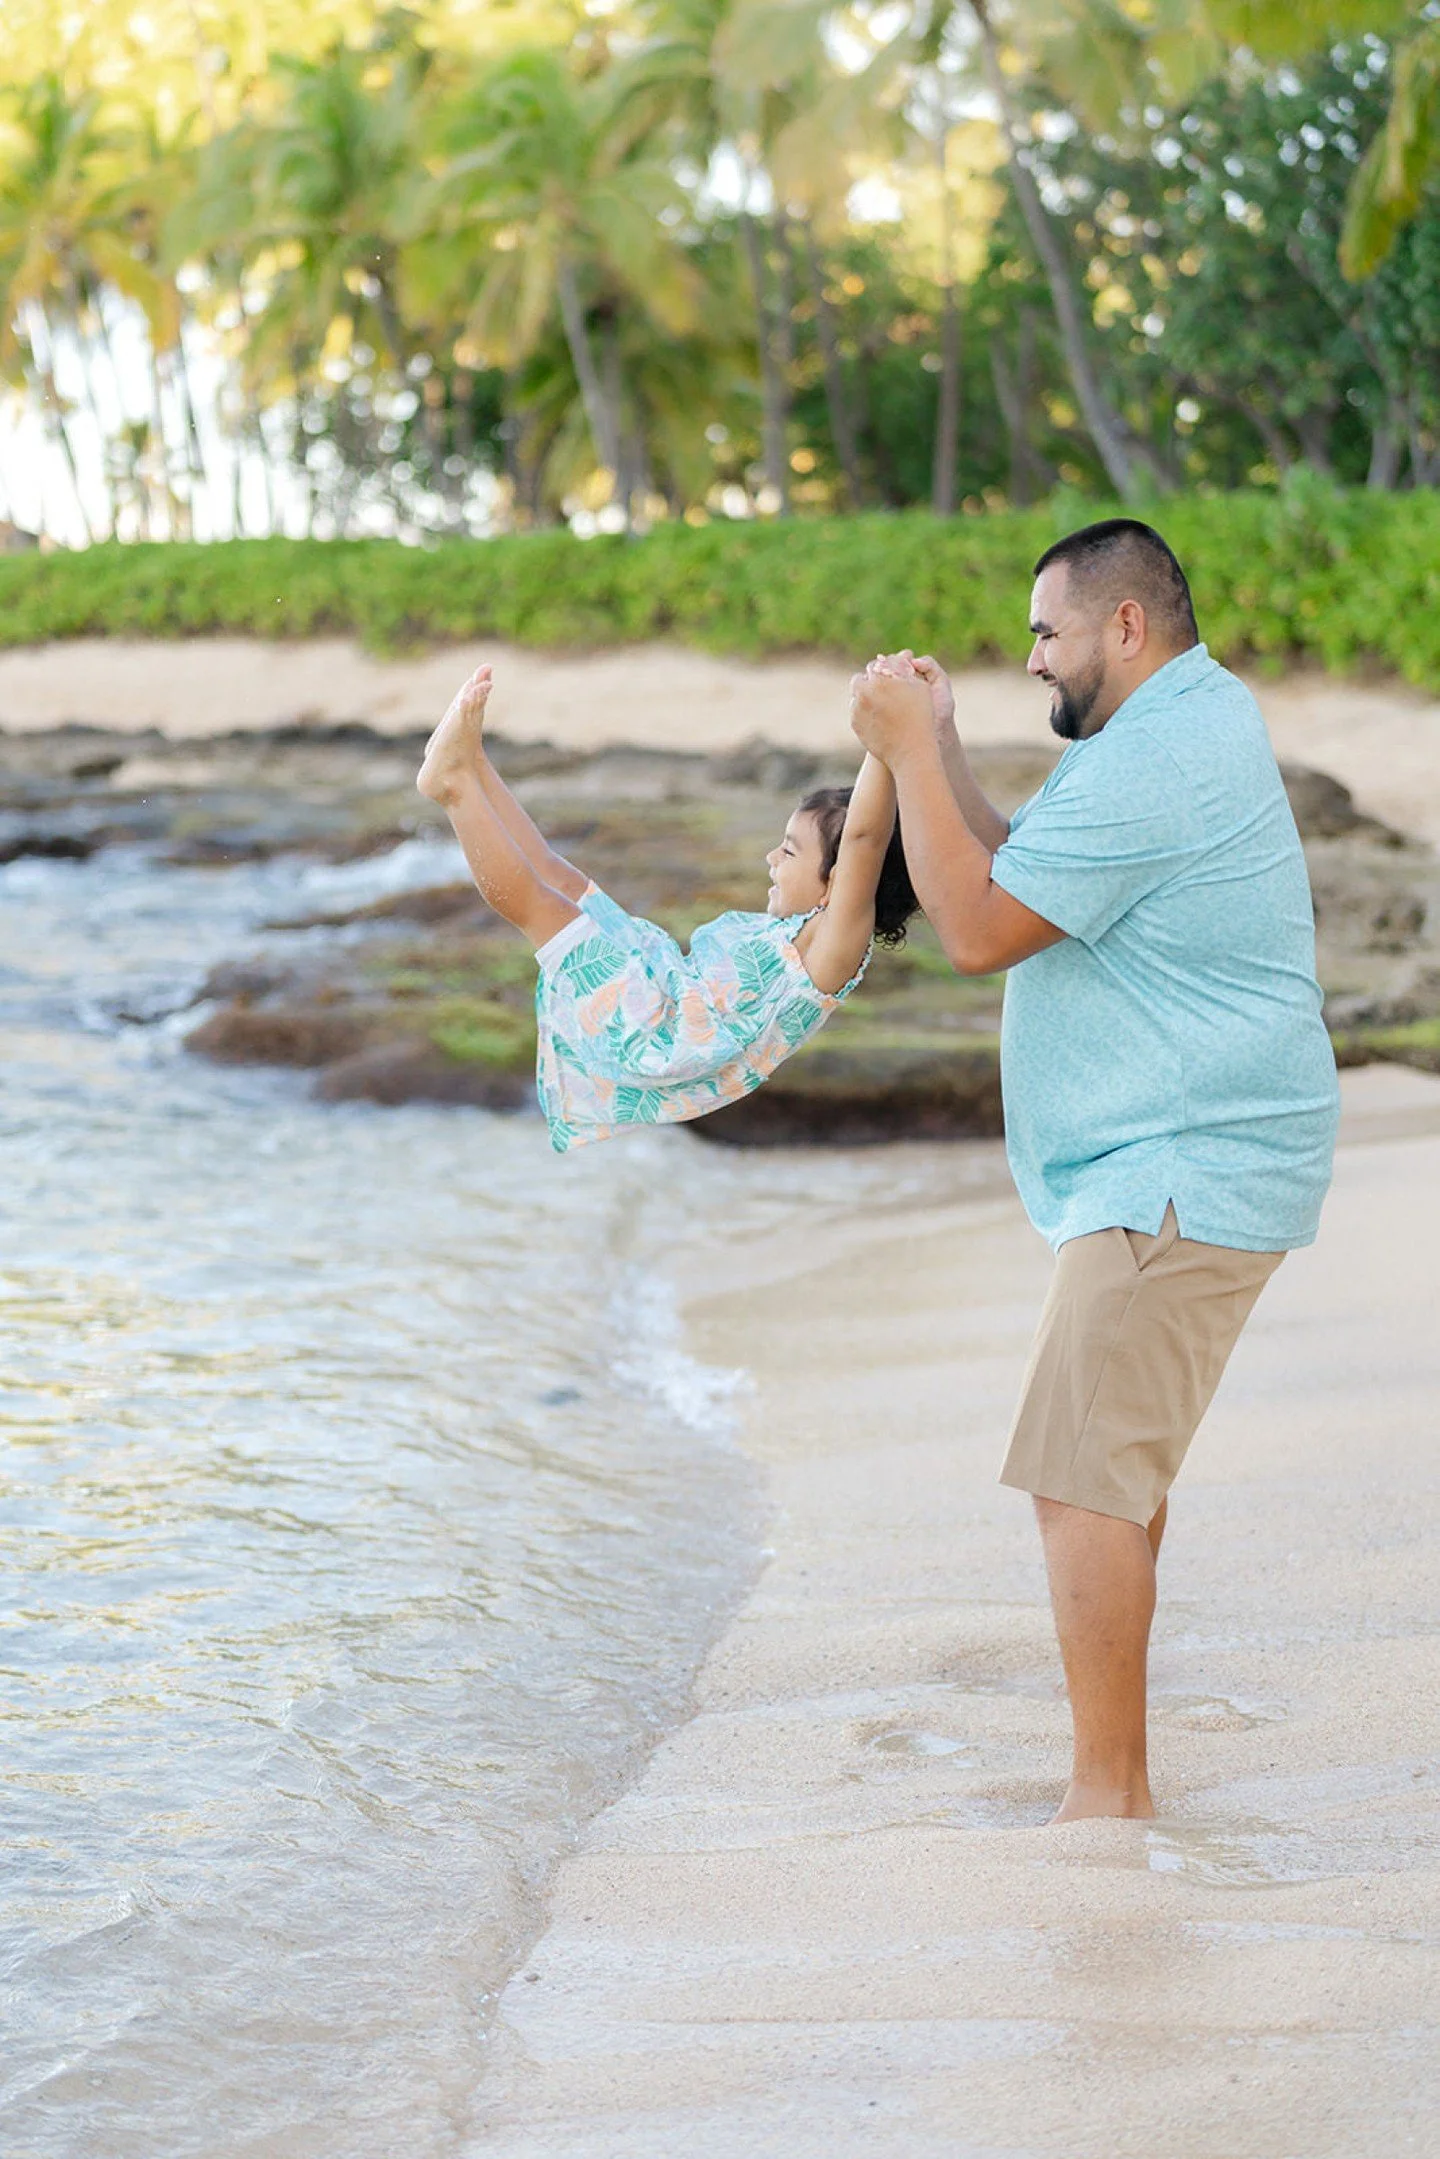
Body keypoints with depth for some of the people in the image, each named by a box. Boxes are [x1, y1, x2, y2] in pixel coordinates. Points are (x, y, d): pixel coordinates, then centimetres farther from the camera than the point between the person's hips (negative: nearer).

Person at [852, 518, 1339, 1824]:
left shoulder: (1145, 770, -20)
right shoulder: (1201, 718, 16)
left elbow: (978, 928, -17)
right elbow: (1014, 873, 19)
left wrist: (911, 752, -11)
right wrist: (938, 748, 10)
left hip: (1177, 1182, -12)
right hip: (1186, 1166, 12)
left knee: (1086, 1479, -12)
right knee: (1119, 1466, 18)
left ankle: (1108, 1796, -9)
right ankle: (1113, 1762, 27)